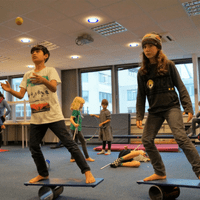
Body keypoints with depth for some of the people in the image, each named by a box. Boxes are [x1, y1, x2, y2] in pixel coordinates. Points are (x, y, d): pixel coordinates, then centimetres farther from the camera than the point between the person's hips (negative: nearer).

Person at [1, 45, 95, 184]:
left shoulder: (50, 71, -1)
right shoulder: (27, 75, 13)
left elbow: (54, 88, -19)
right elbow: (21, 95, 8)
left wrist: (43, 80, -39)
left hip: (53, 116, -5)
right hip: (36, 118, 6)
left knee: (69, 144, -8)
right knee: (34, 147, 9)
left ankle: (87, 171, -1)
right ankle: (43, 174, 28)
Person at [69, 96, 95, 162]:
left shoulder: (78, 110, 14)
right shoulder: (75, 110, -14)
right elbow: (71, 118, -24)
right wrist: (74, 124, -42)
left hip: (77, 129, 10)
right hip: (76, 129, -10)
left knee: (75, 143, 11)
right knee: (83, 142, -4)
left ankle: (72, 158, 15)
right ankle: (87, 157, 2)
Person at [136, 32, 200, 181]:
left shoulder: (168, 65, -1)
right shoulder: (142, 71, 6)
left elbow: (180, 87, 0)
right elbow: (141, 95, 9)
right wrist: (139, 116, 3)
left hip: (171, 107, -4)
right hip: (155, 110, 4)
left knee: (181, 137, -19)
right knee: (147, 140, -1)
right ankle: (160, 173, 15)